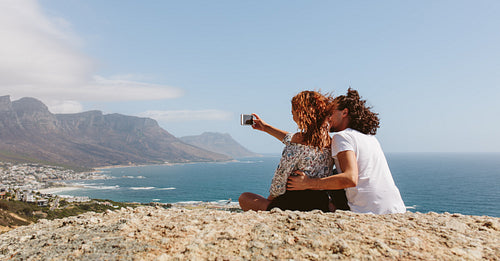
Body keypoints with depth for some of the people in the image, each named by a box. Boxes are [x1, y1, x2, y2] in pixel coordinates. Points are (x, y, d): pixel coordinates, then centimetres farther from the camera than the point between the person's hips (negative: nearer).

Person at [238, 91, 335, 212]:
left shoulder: (299, 139, -19)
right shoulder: (327, 137, 6)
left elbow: (281, 176, -14)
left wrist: (270, 197, 5)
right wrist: (266, 128, 32)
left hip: (296, 204, -8)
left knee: (244, 198, 11)